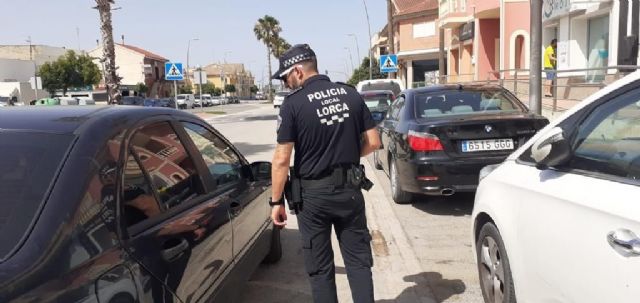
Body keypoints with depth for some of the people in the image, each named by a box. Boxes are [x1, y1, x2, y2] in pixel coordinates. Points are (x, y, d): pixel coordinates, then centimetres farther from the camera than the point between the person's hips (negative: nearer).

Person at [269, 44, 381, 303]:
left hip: (313, 194, -3)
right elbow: (373, 142, 5)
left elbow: (282, 159, -13)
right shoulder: (351, 94, 2)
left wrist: (276, 201, -4)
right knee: (359, 260, 14)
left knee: (320, 267, 11)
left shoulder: (294, 103, -12)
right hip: (350, 190, 4)